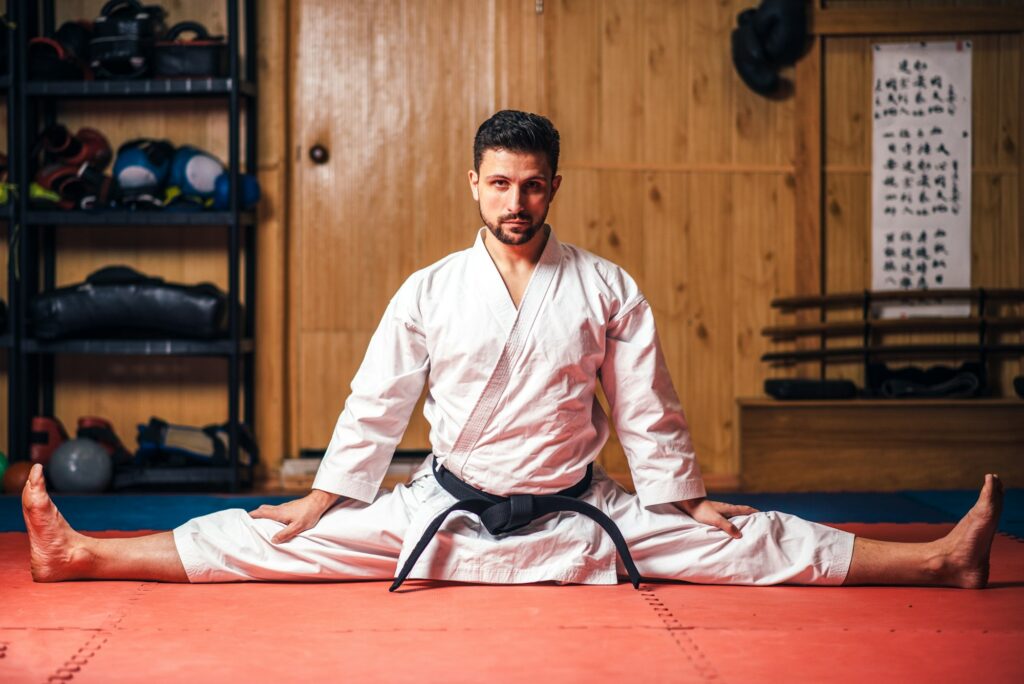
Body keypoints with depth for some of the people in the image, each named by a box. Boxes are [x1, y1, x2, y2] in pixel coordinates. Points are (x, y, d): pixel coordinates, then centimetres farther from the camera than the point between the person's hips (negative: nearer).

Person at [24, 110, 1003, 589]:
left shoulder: (607, 290, -2)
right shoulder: (428, 292, -3)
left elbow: (648, 410, 4)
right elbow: (375, 407, 1)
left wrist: (687, 503, 4)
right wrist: (320, 502, 0)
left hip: (579, 520, 0)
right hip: (447, 513, 0)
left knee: (747, 544, -6)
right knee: (274, 541, -7)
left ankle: (943, 562, -4)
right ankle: (81, 555, -6)